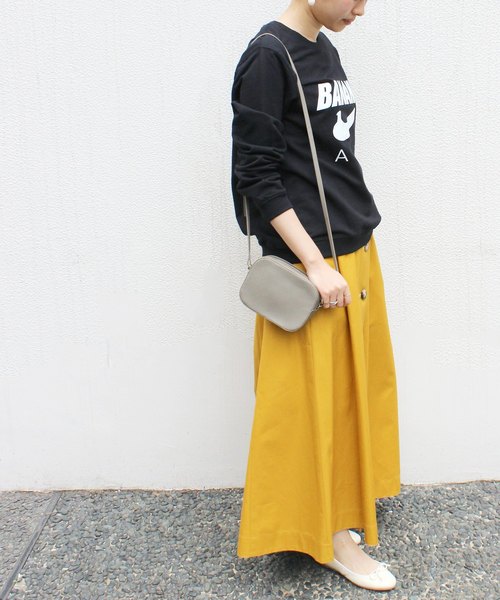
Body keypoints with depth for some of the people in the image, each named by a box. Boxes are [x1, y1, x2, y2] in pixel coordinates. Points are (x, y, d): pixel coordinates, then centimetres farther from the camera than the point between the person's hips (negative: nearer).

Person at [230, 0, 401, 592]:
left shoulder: (324, 49, 13)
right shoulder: (268, 56, -12)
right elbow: (257, 175, -16)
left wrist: (355, 255, 16)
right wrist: (316, 264, -18)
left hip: (354, 248, 9)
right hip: (310, 261, -9)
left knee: (353, 385, 16)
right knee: (315, 396, 3)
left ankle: (338, 511, 35)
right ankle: (330, 538, 21)